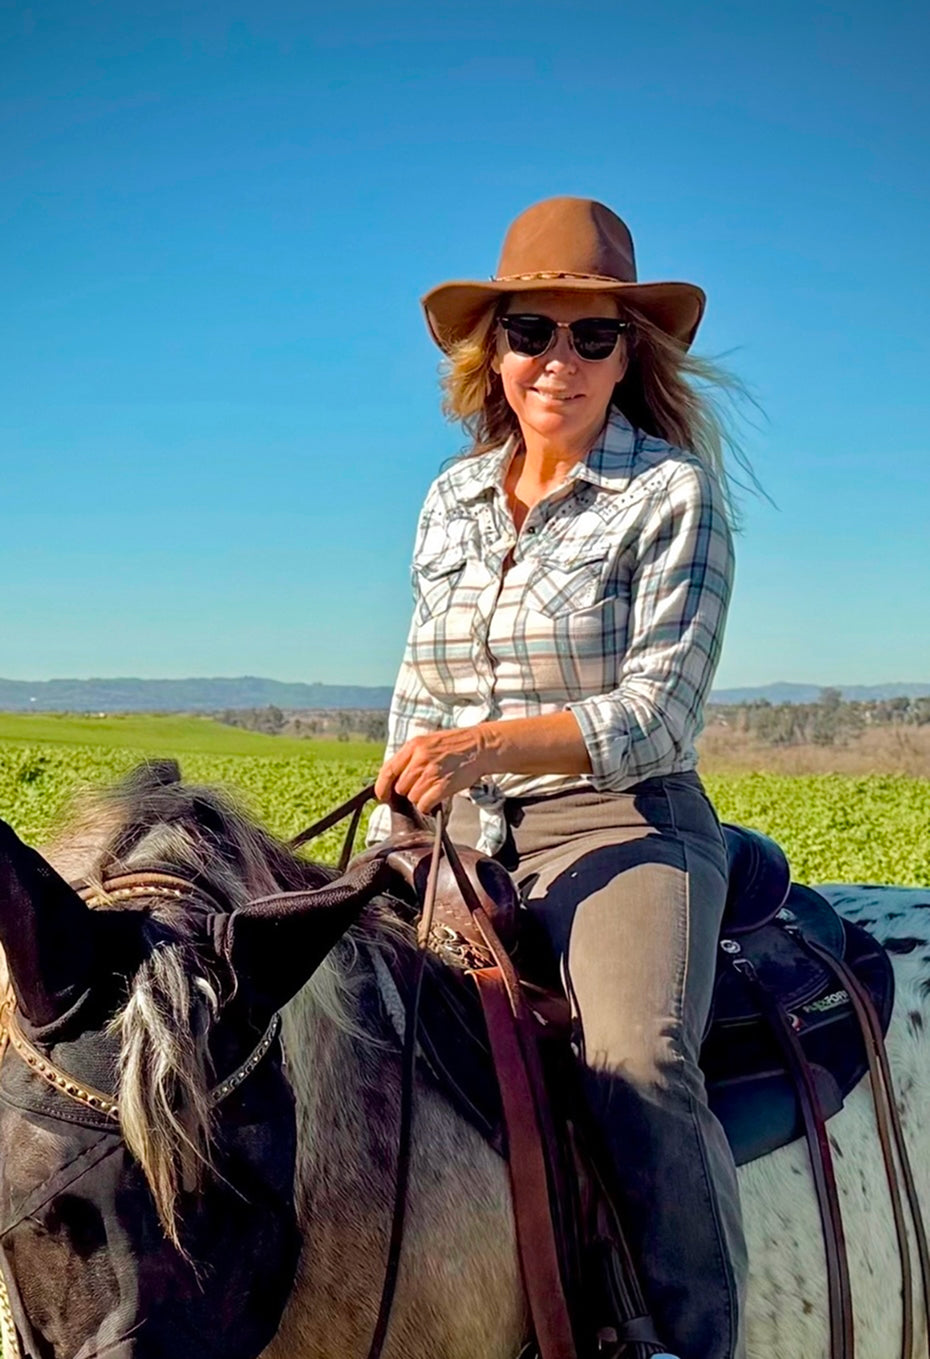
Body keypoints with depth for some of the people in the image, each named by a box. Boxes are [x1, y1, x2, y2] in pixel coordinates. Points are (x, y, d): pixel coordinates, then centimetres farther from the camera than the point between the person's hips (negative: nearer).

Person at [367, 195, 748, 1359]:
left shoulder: (674, 492, -3)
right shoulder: (451, 500, 13)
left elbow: (657, 715, -12)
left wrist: (483, 747, -26)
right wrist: (389, 847, 7)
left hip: (622, 825, -5)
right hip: (462, 835, 5)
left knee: (638, 1063, -32)